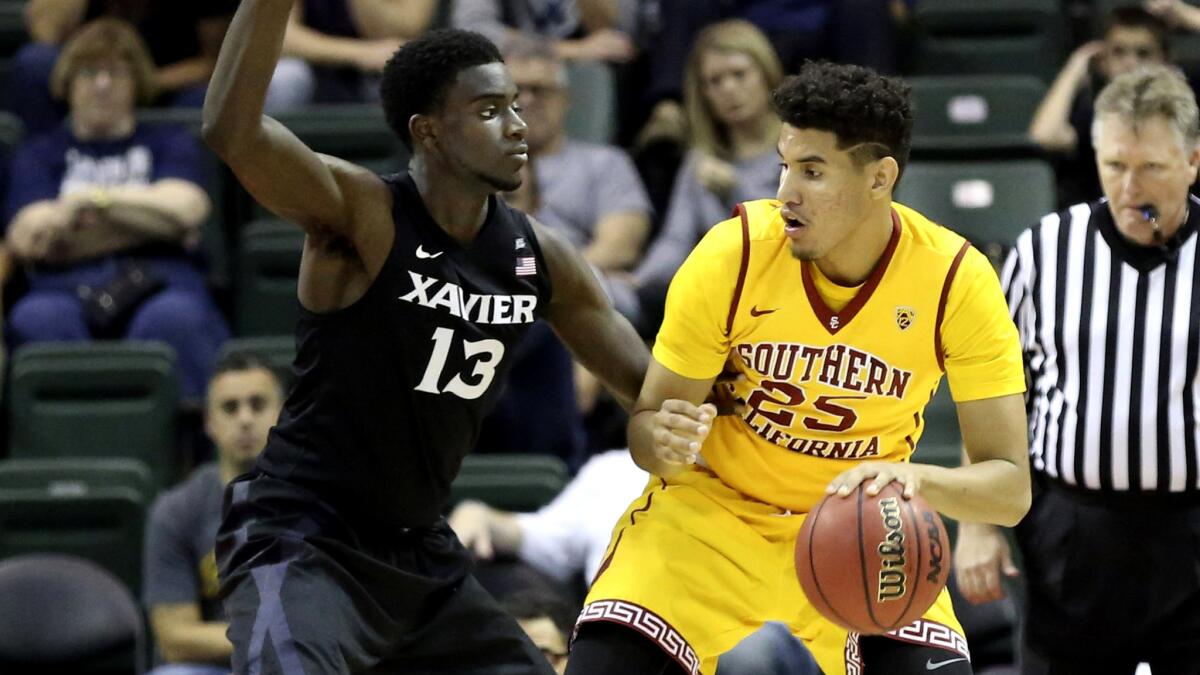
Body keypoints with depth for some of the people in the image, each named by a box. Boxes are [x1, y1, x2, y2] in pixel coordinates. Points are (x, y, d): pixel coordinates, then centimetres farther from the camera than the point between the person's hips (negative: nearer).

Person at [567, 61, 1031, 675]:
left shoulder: (957, 279, -19)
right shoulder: (733, 253, -19)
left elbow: (1010, 487, -18)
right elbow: (646, 423, -9)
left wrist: (915, 479, -39)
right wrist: (664, 441, -34)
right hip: (710, 512, 0)